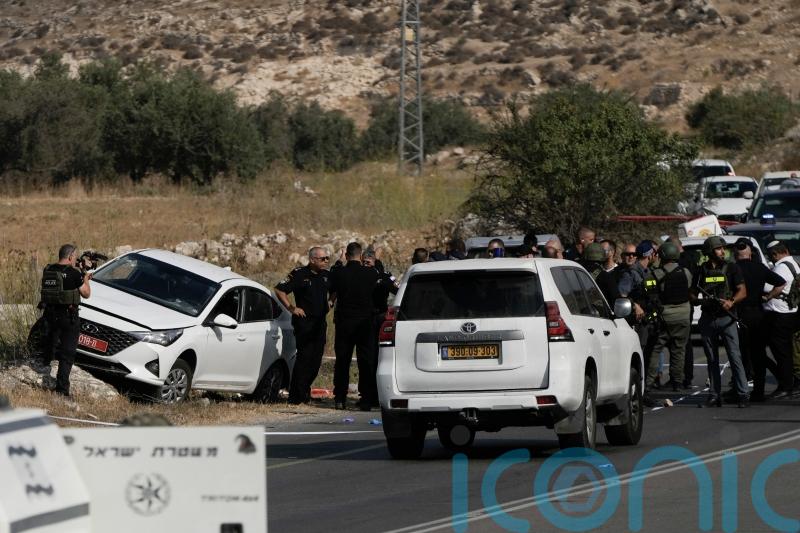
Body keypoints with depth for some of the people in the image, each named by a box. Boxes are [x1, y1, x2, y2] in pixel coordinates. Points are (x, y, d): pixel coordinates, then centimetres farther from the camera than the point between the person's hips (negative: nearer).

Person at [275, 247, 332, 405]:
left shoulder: (326, 276, 10)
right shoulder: (299, 274, -7)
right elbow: (279, 290, -6)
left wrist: (330, 303, 12)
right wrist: (291, 308, -9)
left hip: (320, 322, 6)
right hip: (304, 322, -6)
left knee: (316, 359, 6)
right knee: (304, 357, -12)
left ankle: (305, 391, 19)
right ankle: (296, 396, -9)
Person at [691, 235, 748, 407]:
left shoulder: (731, 268, 4)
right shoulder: (701, 271, 9)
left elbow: (743, 291, 0)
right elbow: (692, 296, 12)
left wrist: (731, 301, -19)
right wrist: (702, 301, -10)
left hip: (726, 317, -3)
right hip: (707, 319, 3)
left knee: (735, 356, -10)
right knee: (712, 359, 7)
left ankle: (743, 394, -12)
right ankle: (715, 395, 12)